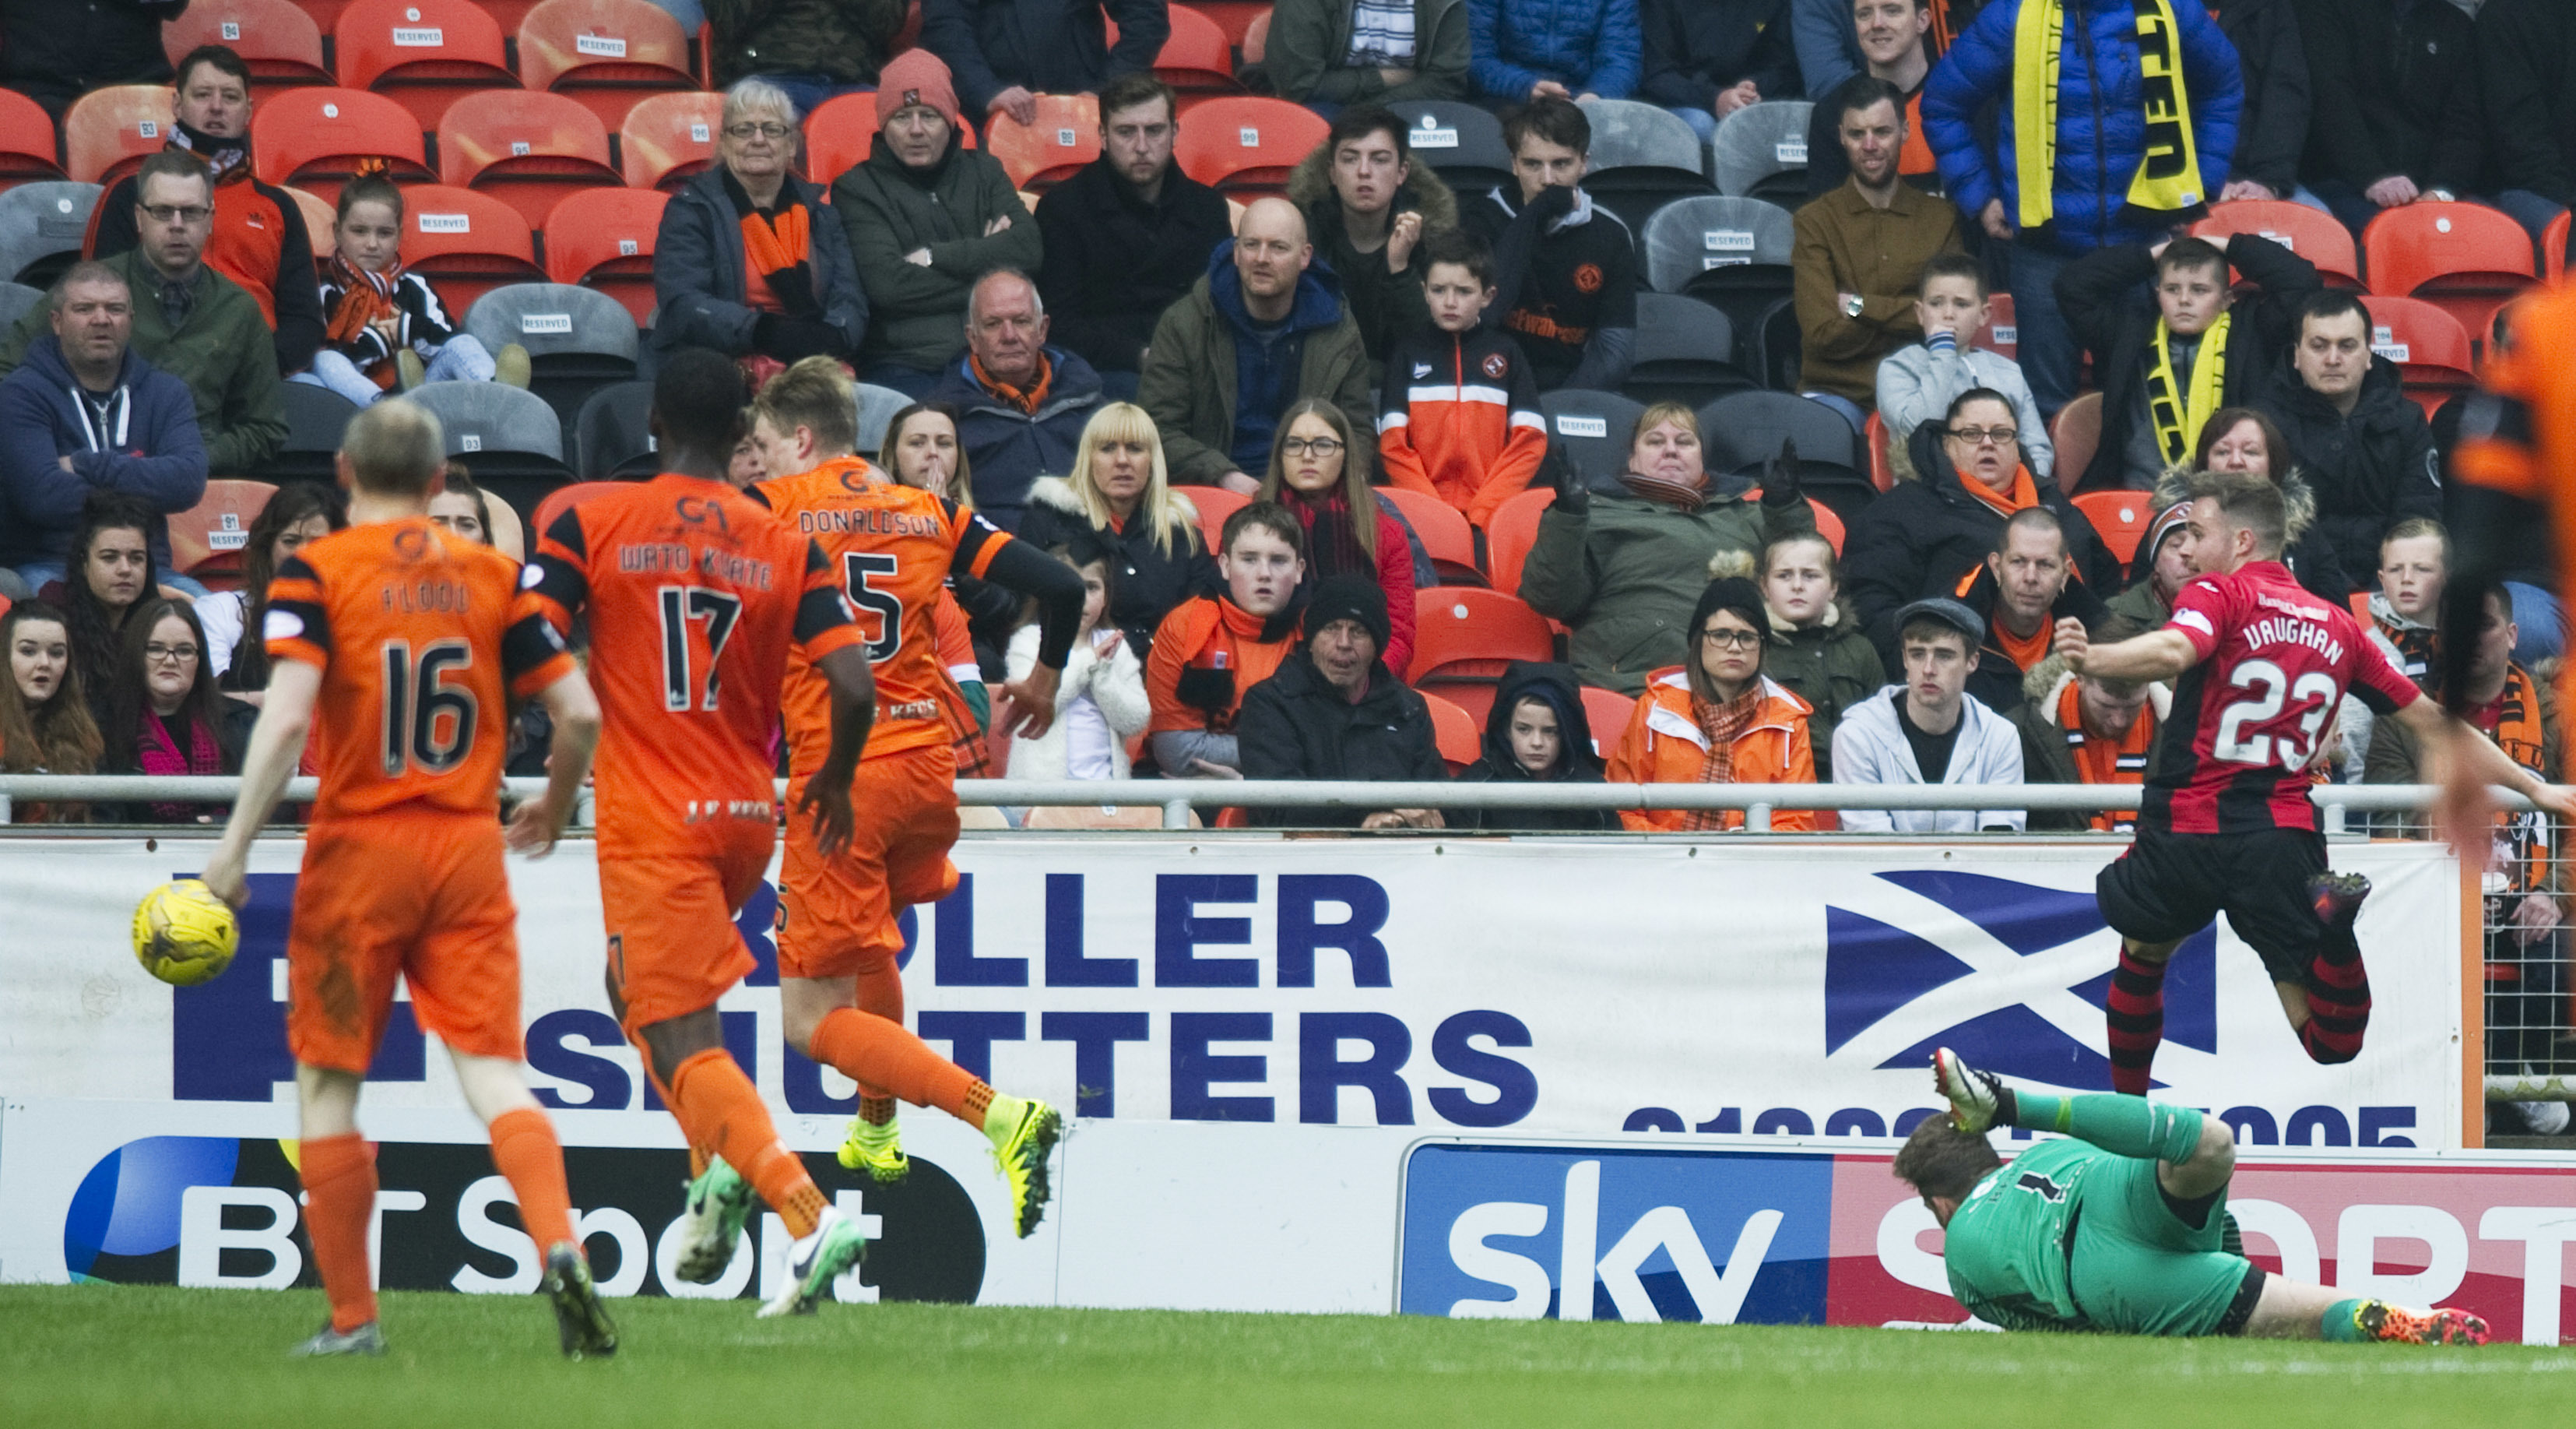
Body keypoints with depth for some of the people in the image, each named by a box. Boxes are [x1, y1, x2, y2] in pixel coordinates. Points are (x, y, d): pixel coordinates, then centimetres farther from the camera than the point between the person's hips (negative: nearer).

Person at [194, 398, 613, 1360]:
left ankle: (352, 1318, 11)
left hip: (360, 848, -2)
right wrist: (555, 810, 22)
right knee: (491, 1071, -1)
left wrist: (235, 845, -15)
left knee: (327, 1084, 9)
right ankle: (561, 1251, -25)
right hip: (469, 849, 3)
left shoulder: (317, 573, -4)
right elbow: (580, 712, 3)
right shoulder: (491, 576, 6)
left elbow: (288, 713, -18)